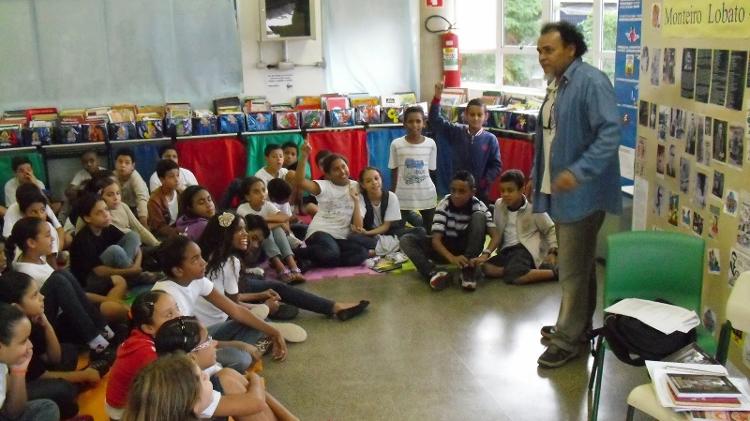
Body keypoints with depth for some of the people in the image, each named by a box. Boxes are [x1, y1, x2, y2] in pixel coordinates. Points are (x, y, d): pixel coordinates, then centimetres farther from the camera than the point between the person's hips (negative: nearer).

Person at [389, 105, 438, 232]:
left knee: (430, 231, 12)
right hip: (403, 196, -1)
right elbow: (394, 172, 1)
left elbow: (431, 171, 6)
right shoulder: (396, 144, -6)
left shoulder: (431, 143, -3)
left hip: (427, 195, 1)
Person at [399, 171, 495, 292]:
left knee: (479, 216, -26)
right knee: (406, 240, -20)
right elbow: (436, 239, -24)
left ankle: (468, 270, -28)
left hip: (468, 247, -1)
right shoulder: (444, 204, -17)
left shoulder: (478, 206, -16)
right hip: (446, 247, 1)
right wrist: (452, 258, -43)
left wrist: (485, 254, -42)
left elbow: (495, 236, -21)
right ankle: (434, 273, -41)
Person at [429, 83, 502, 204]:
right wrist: (437, 97, -18)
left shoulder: (490, 139, -7)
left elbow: (496, 166, -4)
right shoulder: (456, 132, -2)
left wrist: (483, 183, -14)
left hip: (480, 192, -1)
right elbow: (435, 121, -7)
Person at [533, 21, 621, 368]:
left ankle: (567, 340, 10)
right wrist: (536, 177, 21)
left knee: (573, 270, -1)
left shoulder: (591, 82, -16)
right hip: (559, 192, 9)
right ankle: (577, 326, 32)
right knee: (577, 265, 19)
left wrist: (580, 171, -33)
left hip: (581, 193, -9)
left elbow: (611, 132, -24)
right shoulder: (556, 85, 13)